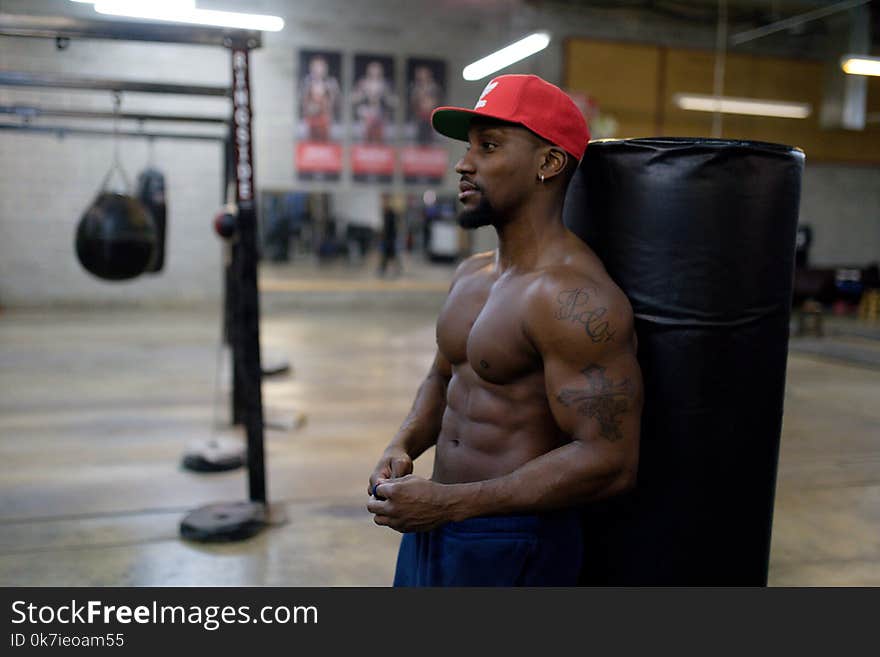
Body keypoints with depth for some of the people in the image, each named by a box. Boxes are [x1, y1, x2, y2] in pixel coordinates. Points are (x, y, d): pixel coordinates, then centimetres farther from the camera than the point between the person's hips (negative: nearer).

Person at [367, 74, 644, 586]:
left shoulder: (574, 296, -22)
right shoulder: (471, 274, 5)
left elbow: (610, 462, -25)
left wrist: (449, 502, -23)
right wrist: (403, 446, -1)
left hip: (513, 545, -8)